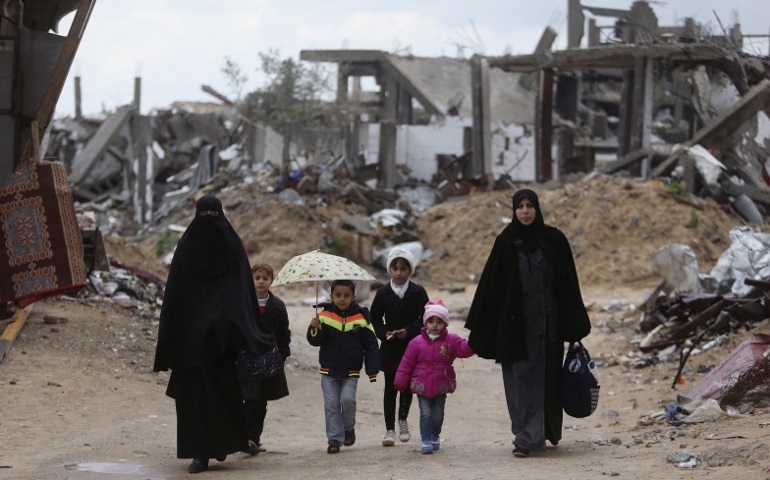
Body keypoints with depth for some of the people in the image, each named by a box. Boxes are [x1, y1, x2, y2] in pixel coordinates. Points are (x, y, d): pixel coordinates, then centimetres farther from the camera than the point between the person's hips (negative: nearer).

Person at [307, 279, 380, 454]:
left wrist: (372, 370, -3)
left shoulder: (361, 318, -4)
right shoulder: (325, 315, -3)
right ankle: (334, 439, 8)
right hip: (329, 370, 1)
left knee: (347, 400, -13)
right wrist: (315, 329, -22)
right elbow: (315, 341, -1)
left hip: (351, 371, -1)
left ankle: (349, 428, 14)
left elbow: (371, 345, 0)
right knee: (331, 405, 0)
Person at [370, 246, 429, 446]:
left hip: (412, 346, 0)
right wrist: (384, 333, -12)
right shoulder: (383, 293, 0)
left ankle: (403, 420, 33)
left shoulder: (418, 293, -3)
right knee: (390, 387, -1)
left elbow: (425, 319, -2)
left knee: (407, 386, 9)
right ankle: (390, 429, 4)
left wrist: (409, 331, -16)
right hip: (390, 348, 0)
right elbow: (375, 319, 6)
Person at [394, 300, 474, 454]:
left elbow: (464, 349, -15)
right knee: (425, 413, -4)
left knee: (438, 414, 12)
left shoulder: (451, 340, -1)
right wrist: (400, 382, -1)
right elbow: (407, 364, -1)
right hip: (422, 386, -1)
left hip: (441, 386, 1)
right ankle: (426, 441, -1)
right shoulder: (417, 342, -4)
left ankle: (435, 437, 32)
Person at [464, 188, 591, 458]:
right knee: (522, 377, 0)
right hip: (515, 324, 0)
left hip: (547, 322, 0)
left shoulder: (554, 240, 2)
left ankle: (529, 438, 10)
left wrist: (574, 326, 1)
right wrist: (480, 327, -2)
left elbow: (569, 284, 3)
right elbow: (491, 285, 1)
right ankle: (528, 436, 3)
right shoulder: (506, 243, 1)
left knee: (546, 376, 1)